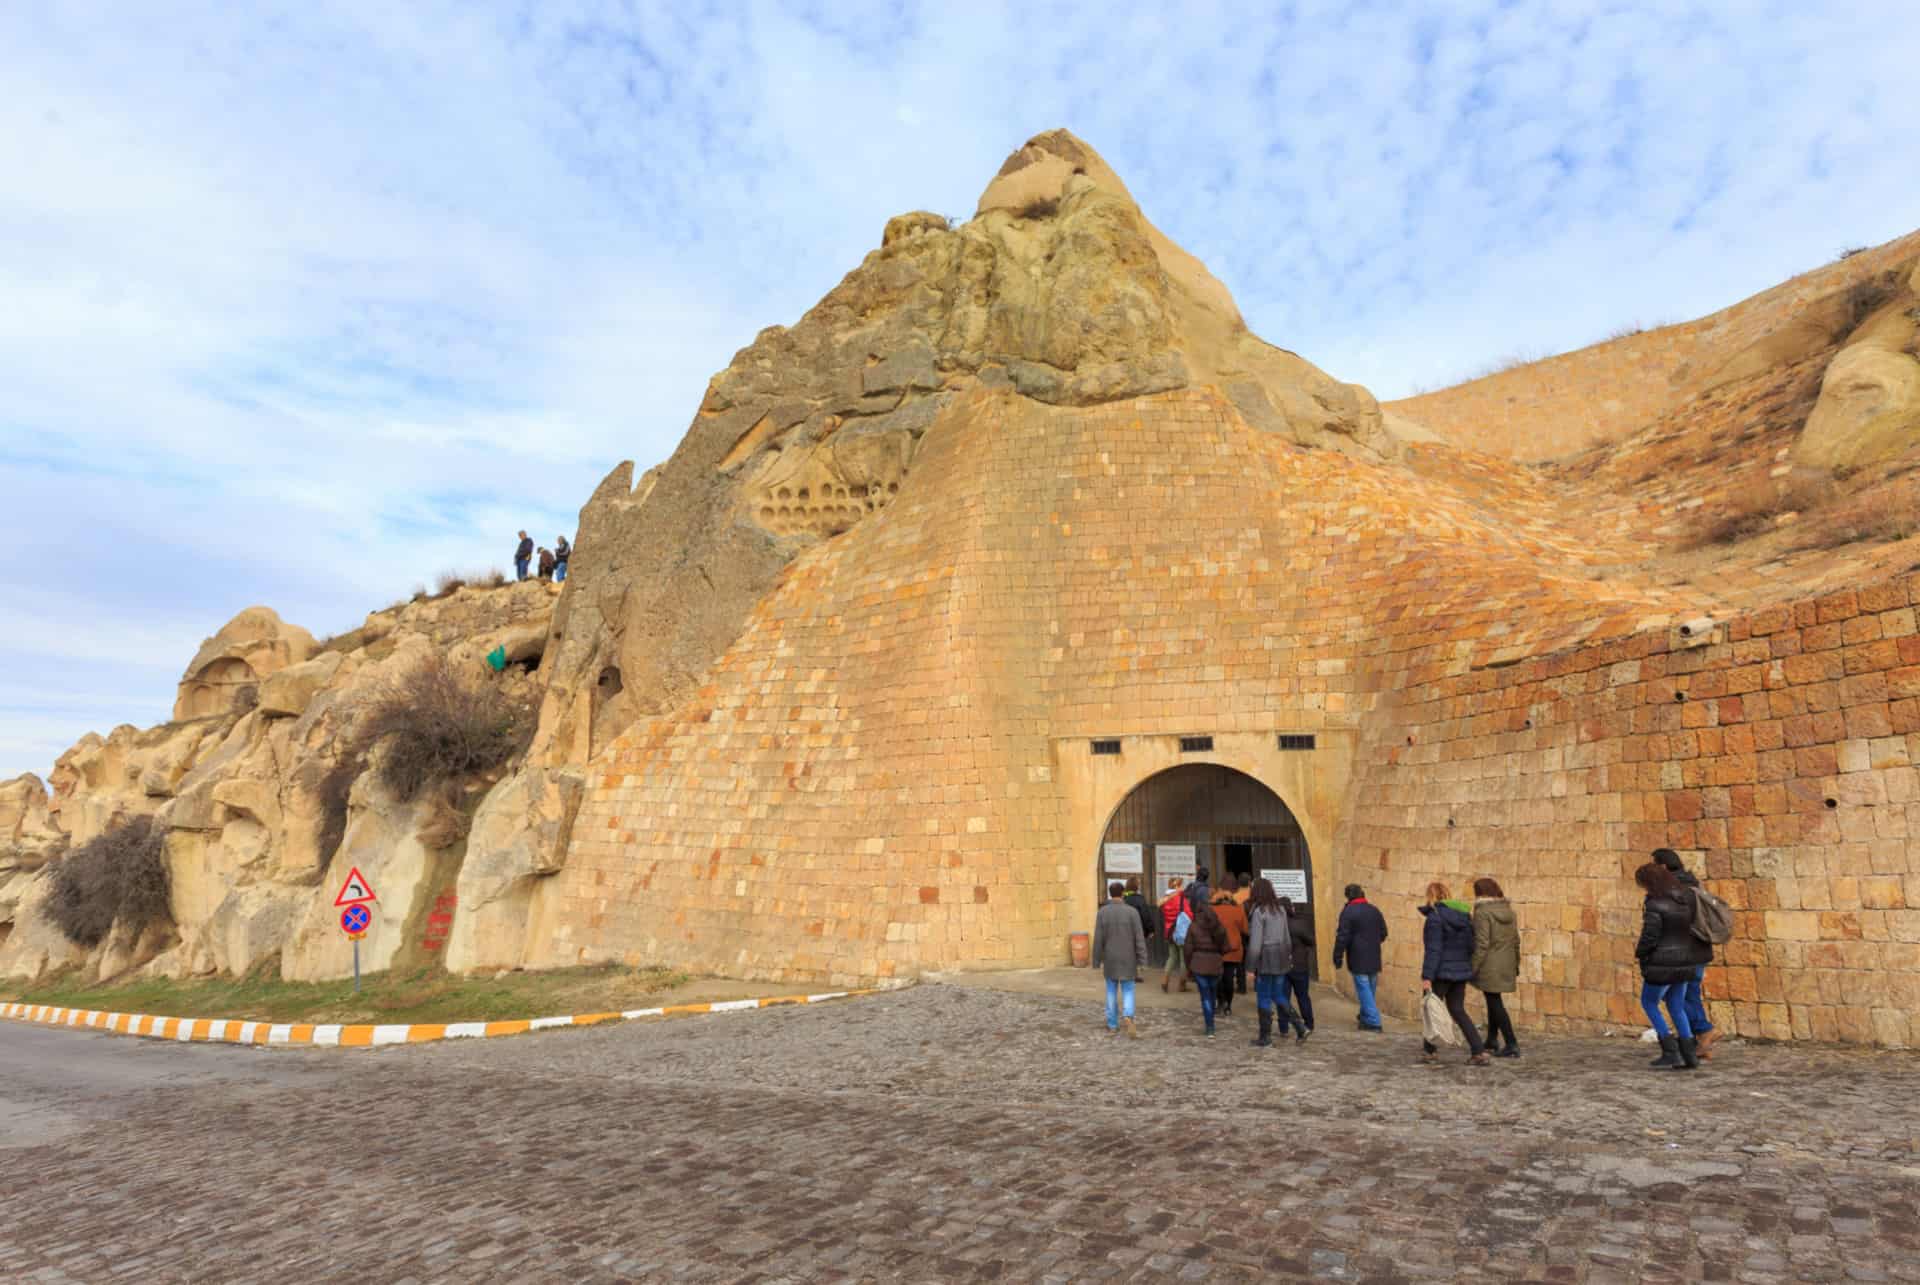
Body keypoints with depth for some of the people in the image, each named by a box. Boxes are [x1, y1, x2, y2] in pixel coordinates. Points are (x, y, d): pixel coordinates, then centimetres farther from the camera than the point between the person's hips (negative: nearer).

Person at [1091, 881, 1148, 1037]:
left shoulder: (1102, 912, -7)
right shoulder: (1132, 912, -10)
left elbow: (1098, 938, -5)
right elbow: (1139, 938, -9)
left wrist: (1099, 959, 5)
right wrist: (1141, 961, -4)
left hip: (1110, 959, 1)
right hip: (1128, 960, -1)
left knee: (1112, 992, 15)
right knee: (1128, 992, 7)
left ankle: (1113, 1025, 20)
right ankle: (1127, 1017, -18)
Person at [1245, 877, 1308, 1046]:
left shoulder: (1259, 911, -14)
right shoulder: (1280, 909, 8)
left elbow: (1255, 941, -15)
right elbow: (1287, 936, 12)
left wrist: (1251, 967, -11)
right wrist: (1288, 956, 19)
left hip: (1265, 958, -7)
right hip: (1281, 958, 7)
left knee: (1264, 999, 4)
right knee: (1279, 996, 18)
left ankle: (1265, 1038, 11)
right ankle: (1299, 1027, 9)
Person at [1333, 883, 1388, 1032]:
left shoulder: (1348, 912, -13)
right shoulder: (1374, 910, 6)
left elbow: (1342, 937, -15)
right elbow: (1383, 934, 14)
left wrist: (1338, 958, -8)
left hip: (1358, 960, -6)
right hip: (1374, 959, 6)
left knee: (1364, 990, -2)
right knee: (1370, 990, 17)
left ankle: (1373, 1022, -5)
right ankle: (1365, 1017, 30)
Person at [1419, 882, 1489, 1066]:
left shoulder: (1435, 917, -16)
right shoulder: (1465, 915, 7)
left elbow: (1433, 950, -20)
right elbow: (1470, 946, 11)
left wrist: (1427, 976, -20)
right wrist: (1467, 968, 22)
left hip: (1442, 973, -7)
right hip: (1461, 971, 7)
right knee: (1458, 1011, 14)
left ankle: (1430, 1051, 19)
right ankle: (1479, 1052, 4)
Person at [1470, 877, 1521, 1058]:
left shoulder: (1483, 913, -15)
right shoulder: (1509, 911, 7)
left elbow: (1482, 944, -19)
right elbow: (1516, 942, 12)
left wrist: (1473, 969, -13)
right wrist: (1515, 968, 20)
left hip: (1489, 967, -8)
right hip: (1506, 965, 8)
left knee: (1495, 1004, 0)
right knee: (1494, 1001, 20)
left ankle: (1512, 1045, -3)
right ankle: (1492, 1041, 29)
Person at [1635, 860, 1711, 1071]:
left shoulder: (1654, 905, -21)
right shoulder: (1686, 897, 2)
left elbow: (1649, 937, -20)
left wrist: (1639, 952, -2)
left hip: (1662, 965, -7)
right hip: (1684, 963, 7)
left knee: (1648, 1003, 13)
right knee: (1676, 1007, 20)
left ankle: (1670, 1052, 8)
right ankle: (1690, 1056, 18)